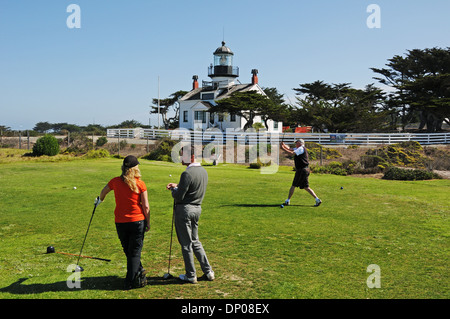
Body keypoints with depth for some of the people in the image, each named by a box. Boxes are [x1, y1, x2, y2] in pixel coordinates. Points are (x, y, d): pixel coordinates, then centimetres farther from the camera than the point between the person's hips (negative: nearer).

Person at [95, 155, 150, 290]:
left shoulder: (115, 182, -1)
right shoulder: (140, 184, -10)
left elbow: (103, 192, 20)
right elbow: (146, 207, -9)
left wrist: (100, 200, 42)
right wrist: (148, 223, 3)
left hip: (120, 222, 2)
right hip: (137, 221, -2)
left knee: (128, 251, 18)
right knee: (135, 252, 7)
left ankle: (139, 273, 27)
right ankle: (130, 281, 7)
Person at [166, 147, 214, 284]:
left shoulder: (187, 174, -20)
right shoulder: (203, 171, 8)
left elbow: (179, 197, -20)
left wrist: (174, 189, 1)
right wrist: (177, 185, 11)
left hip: (184, 209, -8)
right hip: (197, 208, 8)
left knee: (186, 244, 4)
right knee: (195, 241, 19)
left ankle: (191, 275, 14)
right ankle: (208, 271, 20)